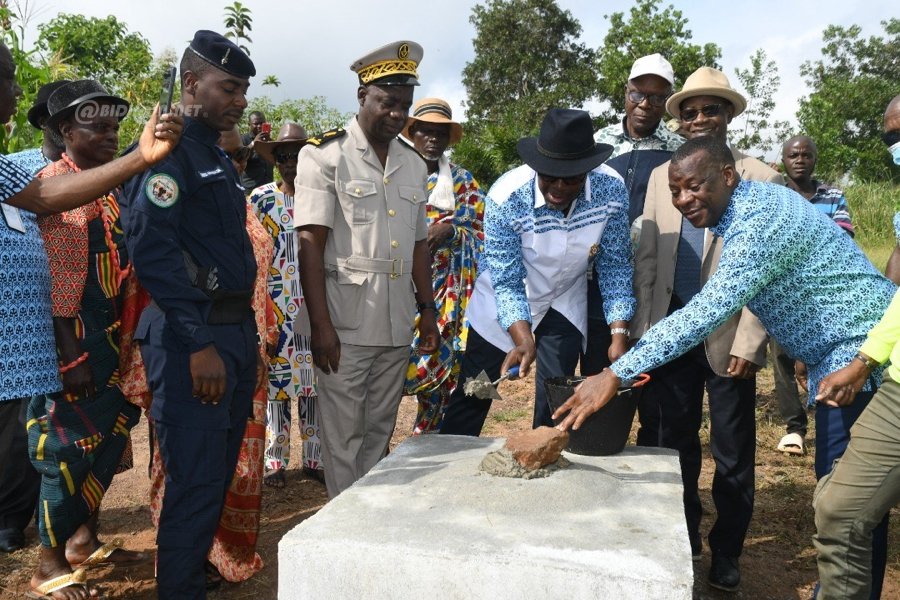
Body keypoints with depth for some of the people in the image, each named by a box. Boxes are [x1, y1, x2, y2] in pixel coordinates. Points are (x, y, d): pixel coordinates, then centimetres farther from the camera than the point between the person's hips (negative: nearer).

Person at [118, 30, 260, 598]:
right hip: (192, 338, -9)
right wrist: (198, 344, -22)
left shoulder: (219, 158, 19)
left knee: (221, 475, 18)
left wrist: (246, 334, 16)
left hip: (237, 332, 9)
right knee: (194, 482, -3)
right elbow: (151, 248, -21)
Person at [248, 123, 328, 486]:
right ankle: (275, 459, 16)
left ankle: (314, 456, 18)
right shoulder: (261, 197, 3)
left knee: (314, 375, 6)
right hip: (275, 301, -1)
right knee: (276, 375, 3)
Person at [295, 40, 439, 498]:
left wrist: (427, 310, 12)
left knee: (379, 431, 15)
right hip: (344, 326, -5)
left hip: (397, 327, 5)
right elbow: (310, 243, -10)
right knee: (343, 438, 5)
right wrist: (321, 326, -14)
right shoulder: (324, 155, -4)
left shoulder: (414, 165, 12)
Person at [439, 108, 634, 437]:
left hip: (564, 303, 2)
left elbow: (615, 267, -13)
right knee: (472, 394, 6)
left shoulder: (611, 190, -23)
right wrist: (524, 341, -37)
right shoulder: (505, 198, -31)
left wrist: (619, 334, -20)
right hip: (502, 302, -2)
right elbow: (506, 283, -24)